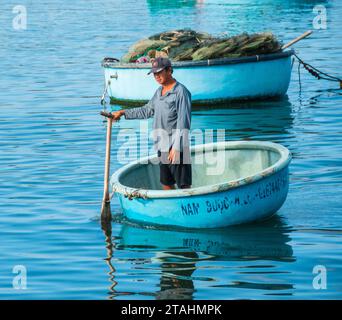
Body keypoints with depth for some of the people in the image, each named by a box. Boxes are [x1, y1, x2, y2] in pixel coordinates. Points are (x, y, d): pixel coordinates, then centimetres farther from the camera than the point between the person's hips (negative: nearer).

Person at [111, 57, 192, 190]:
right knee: (166, 183, 13)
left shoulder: (181, 92, -13)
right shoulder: (159, 91, 14)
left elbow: (183, 123, -17)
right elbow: (147, 110, 28)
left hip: (177, 147, -9)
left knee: (183, 185, -6)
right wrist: (123, 113, 26)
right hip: (162, 147, 9)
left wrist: (176, 148, -21)